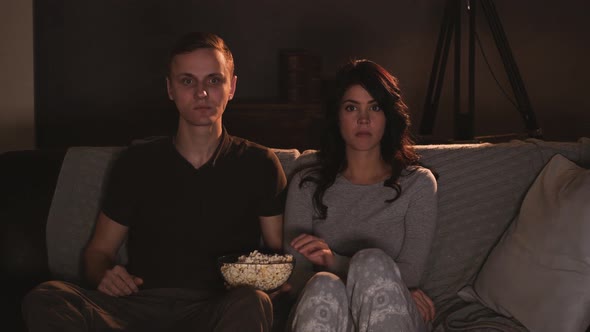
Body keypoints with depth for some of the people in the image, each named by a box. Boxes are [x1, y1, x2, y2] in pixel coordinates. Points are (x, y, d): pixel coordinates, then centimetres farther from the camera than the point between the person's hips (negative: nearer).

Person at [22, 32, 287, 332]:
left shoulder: (258, 164, 11)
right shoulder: (136, 163, 14)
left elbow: (280, 252, 11)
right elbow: (99, 250, 18)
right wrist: (104, 276, -6)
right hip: (140, 307, 2)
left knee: (252, 303, -36)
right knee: (44, 299, -26)